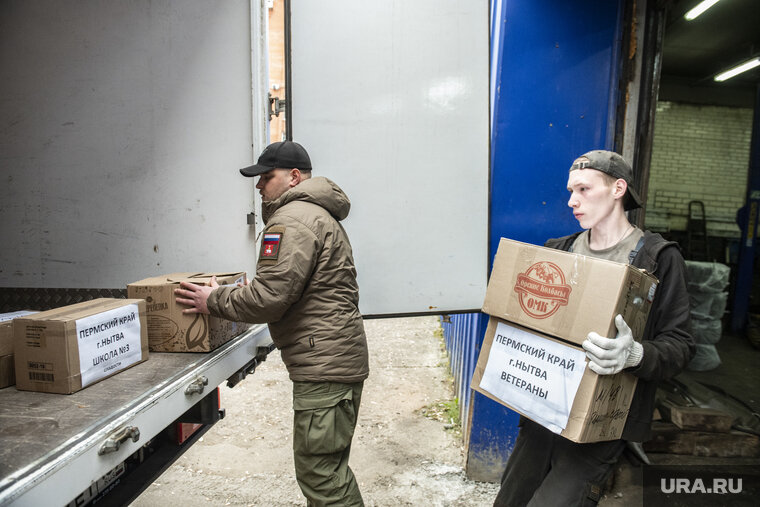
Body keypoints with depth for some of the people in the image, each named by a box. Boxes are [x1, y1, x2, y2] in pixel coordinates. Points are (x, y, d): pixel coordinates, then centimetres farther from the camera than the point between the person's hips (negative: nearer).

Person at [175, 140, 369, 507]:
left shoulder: (292, 219, -13)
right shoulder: (318, 214, 22)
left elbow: (270, 298, -20)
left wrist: (215, 302, -4)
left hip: (325, 363, -11)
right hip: (336, 356, 11)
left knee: (320, 472, -2)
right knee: (328, 466, 20)